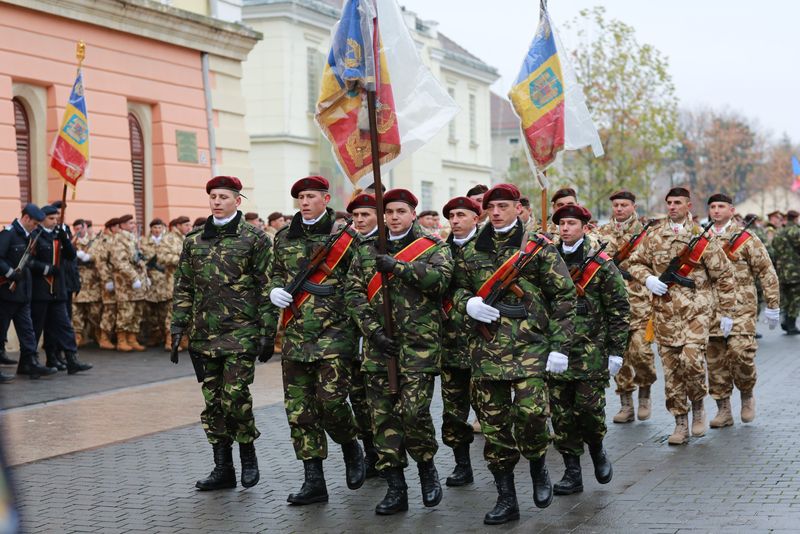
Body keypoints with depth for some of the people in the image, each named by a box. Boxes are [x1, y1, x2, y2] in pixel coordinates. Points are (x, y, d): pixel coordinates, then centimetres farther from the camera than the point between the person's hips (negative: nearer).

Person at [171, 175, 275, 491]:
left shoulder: (254, 239, -1)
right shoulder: (193, 240, 12)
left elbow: (266, 289, -3)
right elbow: (183, 288, 14)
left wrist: (268, 332, -8)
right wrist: (178, 328, 6)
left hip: (241, 332, -5)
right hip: (204, 335, 5)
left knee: (235, 395, -12)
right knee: (213, 402, 6)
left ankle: (248, 454, 12)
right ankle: (223, 468, 15)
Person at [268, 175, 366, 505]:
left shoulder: (344, 237, -2)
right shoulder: (284, 238, 12)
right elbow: (275, 272, 24)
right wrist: (275, 290, 2)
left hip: (334, 334, -5)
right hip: (295, 336, 5)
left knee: (331, 401, -11)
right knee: (299, 410, 2)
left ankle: (351, 449, 21)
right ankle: (313, 481, 9)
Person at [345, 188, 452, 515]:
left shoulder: (432, 246, 4)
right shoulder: (367, 249, 12)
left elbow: (440, 277, -16)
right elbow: (354, 292, 5)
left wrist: (398, 266, -21)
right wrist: (372, 329, -8)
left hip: (419, 344, -4)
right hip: (378, 345, 4)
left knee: (414, 412, -11)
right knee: (383, 416, 3)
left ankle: (427, 466, 16)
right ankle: (395, 489, 11)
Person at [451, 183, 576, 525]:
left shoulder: (538, 247, -1)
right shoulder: (471, 251, 10)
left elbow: (564, 296, -1)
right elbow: (458, 288, 20)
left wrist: (559, 346, -7)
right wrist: (468, 303, -5)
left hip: (530, 348, -4)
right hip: (487, 350, 4)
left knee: (531, 413, -18)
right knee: (494, 424, 5)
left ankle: (538, 468, 13)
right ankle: (506, 499, 16)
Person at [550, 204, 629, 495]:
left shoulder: (601, 264, -2)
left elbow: (619, 308, -2)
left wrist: (616, 350, -6)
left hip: (590, 352, -4)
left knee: (589, 408, -5)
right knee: (561, 414, 3)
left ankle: (597, 450, 25)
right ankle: (572, 473, 12)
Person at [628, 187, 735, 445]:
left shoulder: (703, 239, -1)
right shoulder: (653, 237, 7)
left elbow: (724, 276, 2)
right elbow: (636, 262, 18)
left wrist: (726, 312, 1)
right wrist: (647, 279, -4)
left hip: (696, 311, -3)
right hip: (665, 313, 3)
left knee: (691, 360, -17)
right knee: (671, 367, 3)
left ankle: (698, 407, 9)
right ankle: (680, 423, 12)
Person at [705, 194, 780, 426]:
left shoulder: (746, 238, 0)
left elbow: (766, 272, 1)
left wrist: (772, 306, -2)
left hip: (741, 308, -4)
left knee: (740, 351, -17)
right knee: (714, 359, 3)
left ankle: (747, 395, 9)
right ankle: (723, 410, 13)